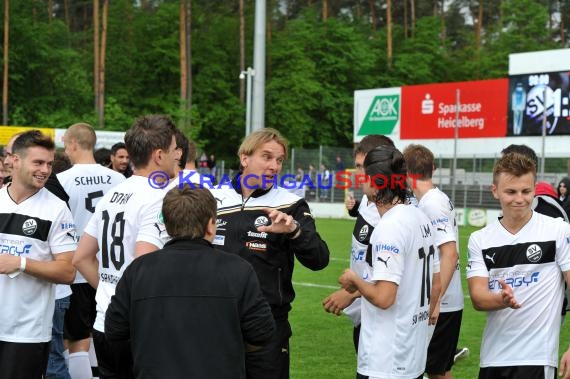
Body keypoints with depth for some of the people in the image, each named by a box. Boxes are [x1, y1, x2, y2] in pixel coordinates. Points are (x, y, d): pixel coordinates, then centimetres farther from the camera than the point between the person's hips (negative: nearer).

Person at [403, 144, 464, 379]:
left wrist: (435, 301, -26)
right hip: (445, 303, 9)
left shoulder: (431, 204, -16)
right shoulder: (439, 199, 12)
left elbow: (450, 254, -24)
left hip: (440, 305, -9)